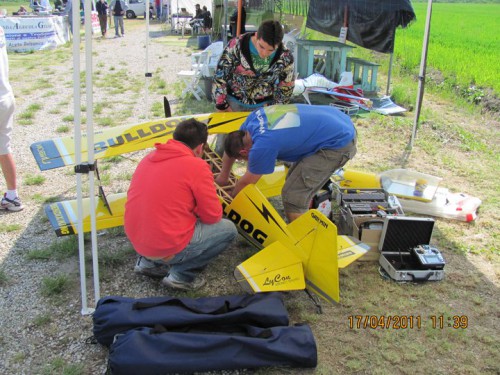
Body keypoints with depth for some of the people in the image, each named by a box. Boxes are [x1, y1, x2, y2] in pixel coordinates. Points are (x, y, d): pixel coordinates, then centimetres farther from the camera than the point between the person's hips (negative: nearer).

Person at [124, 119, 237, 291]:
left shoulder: (149, 158, 7)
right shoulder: (197, 166, -12)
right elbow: (213, 216, -7)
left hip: (136, 242, 7)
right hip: (168, 248, -7)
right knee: (228, 229, 9)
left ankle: (149, 262, 20)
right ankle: (181, 275, 2)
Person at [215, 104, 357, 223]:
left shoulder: (263, 145, -22)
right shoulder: (255, 116, 1)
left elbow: (247, 182, -5)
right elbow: (231, 143, 20)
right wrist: (223, 177, 29)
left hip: (339, 144, -10)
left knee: (293, 196, -8)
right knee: (297, 180, 20)